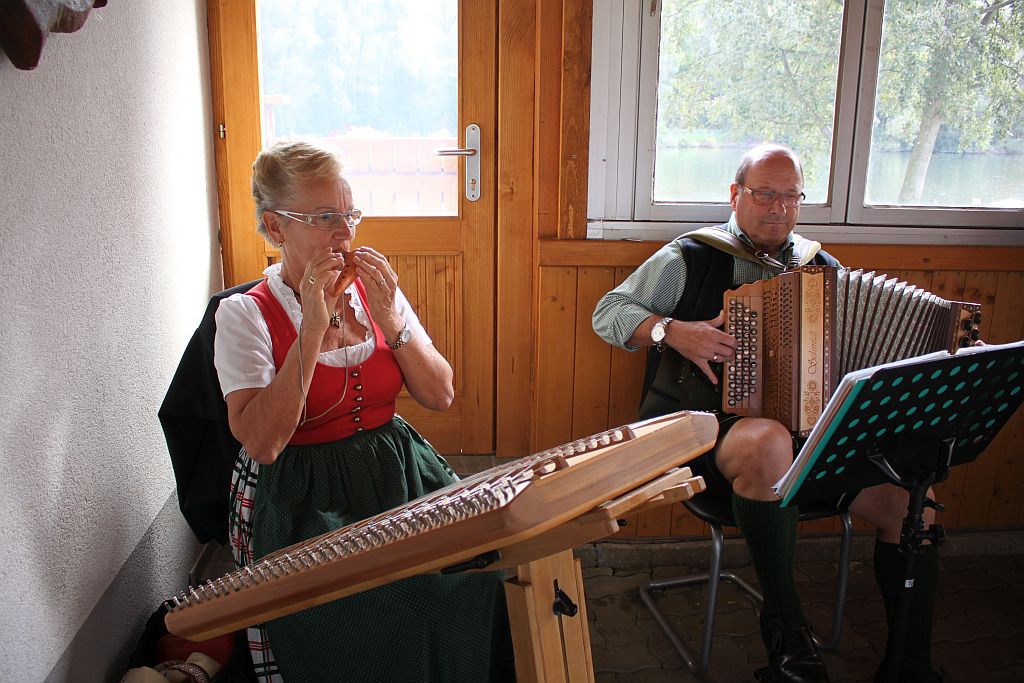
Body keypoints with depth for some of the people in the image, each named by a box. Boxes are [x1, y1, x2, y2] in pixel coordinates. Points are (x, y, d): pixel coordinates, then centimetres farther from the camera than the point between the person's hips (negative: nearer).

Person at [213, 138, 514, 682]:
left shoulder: (373, 290, 7)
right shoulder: (244, 314, -5)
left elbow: (441, 396, 4)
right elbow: (262, 442, -17)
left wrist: (390, 321, -11)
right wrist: (313, 328, -21)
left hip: (398, 473, 4)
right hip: (304, 495, -4)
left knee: (474, 562, -18)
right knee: (389, 601, -27)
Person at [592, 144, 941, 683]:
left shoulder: (819, 266, 17)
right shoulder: (690, 258, 3)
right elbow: (608, 312, 1)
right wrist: (673, 330, -16)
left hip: (809, 433, 5)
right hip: (704, 429, -5)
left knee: (912, 498, -14)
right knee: (769, 443, -39)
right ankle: (785, 626, -18)